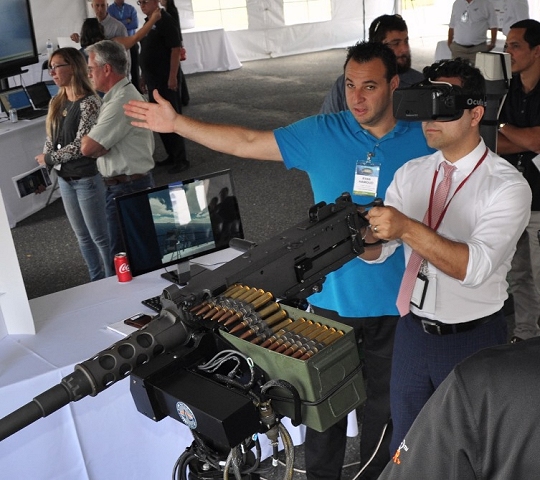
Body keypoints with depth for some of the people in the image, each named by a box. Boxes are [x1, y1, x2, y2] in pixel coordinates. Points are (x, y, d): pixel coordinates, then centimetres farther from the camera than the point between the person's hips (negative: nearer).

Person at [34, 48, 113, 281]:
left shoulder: (89, 102, -16)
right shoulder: (57, 102, 7)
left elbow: (80, 146, -19)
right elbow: (51, 138, 12)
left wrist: (49, 159, -10)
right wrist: (47, 158, -6)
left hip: (87, 178, -8)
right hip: (64, 178, 8)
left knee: (100, 236, 1)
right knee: (82, 236, 17)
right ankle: (97, 282, 31)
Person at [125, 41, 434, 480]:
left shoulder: (423, 142, -6)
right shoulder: (321, 134, -4)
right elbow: (246, 143, -2)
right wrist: (176, 123, -5)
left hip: (393, 303, 0)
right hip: (332, 297, 0)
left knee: (383, 402, 19)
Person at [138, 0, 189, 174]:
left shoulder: (165, 21, -13)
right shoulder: (149, 22, 13)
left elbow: (176, 49, -19)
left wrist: (173, 76, -24)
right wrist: (145, 76, 19)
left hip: (166, 79, -9)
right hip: (154, 79, 9)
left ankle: (181, 160, 2)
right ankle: (172, 155, 23)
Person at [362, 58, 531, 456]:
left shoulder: (508, 186, -16)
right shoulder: (411, 173, 0)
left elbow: (476, 266, -29)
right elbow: (379, 251, -3)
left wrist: (408, 229, -40)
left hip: (474, 339, -4)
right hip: (413, 331, 5)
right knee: (405, 445, 21)